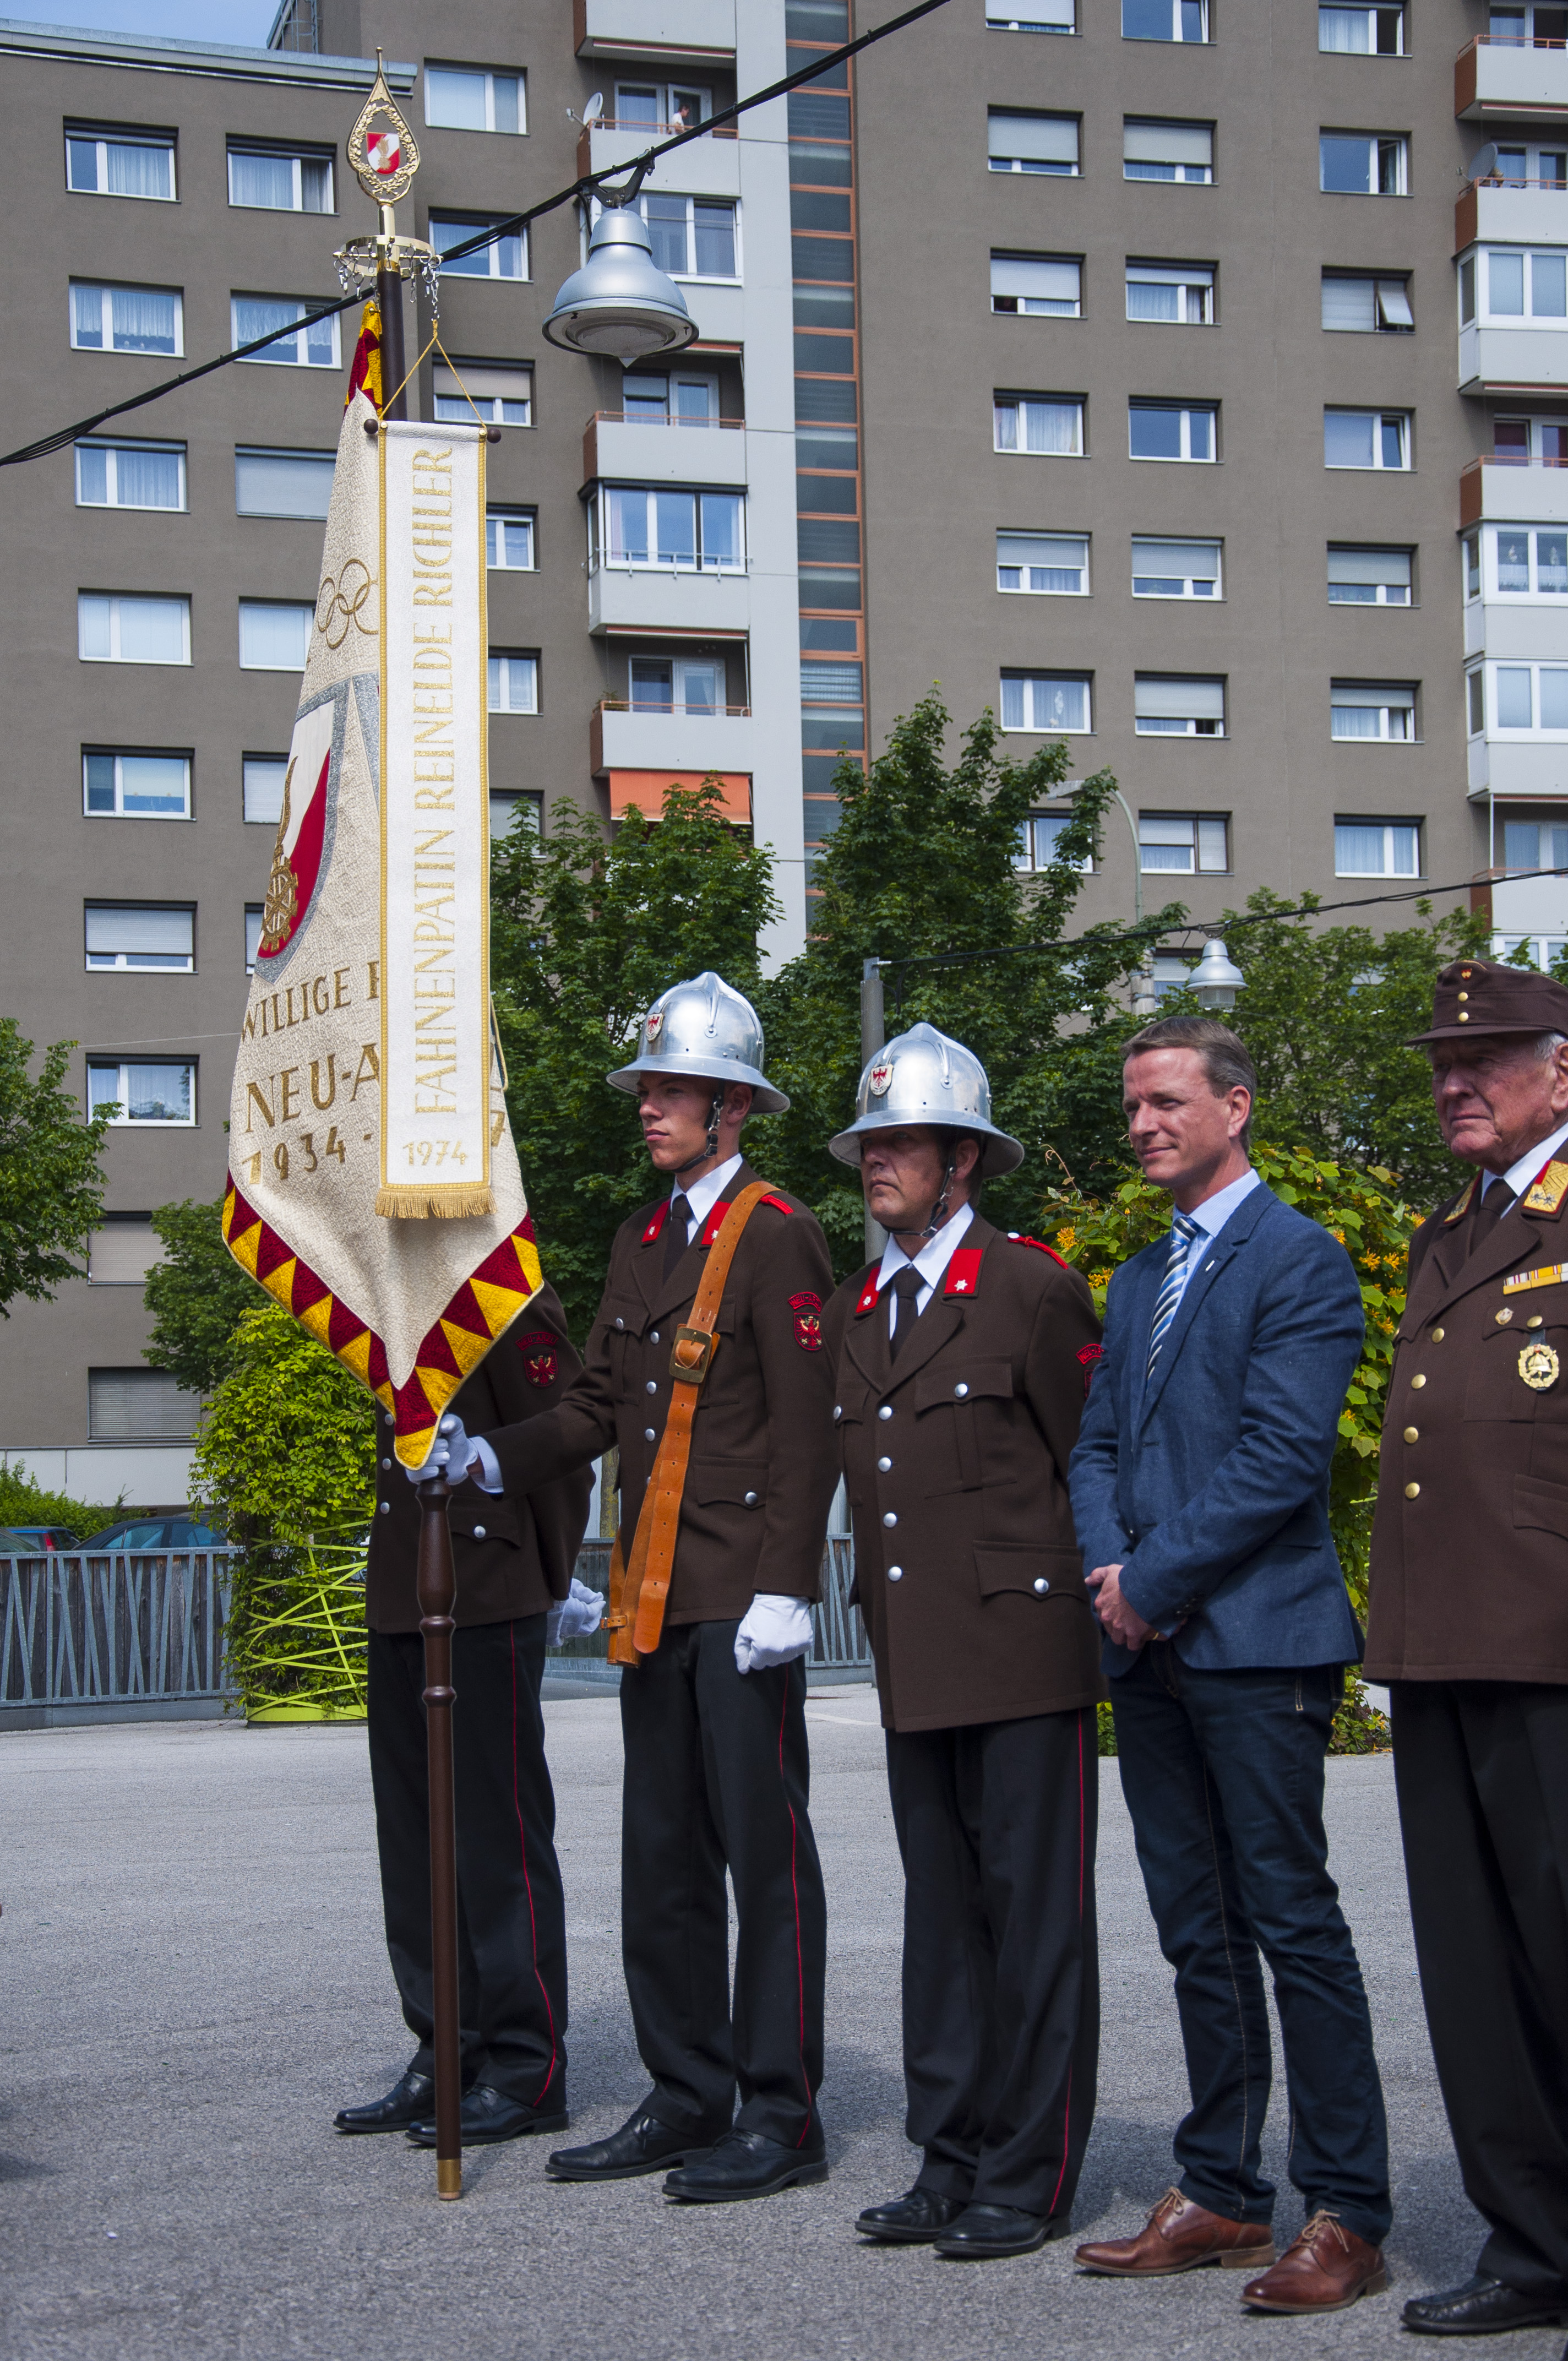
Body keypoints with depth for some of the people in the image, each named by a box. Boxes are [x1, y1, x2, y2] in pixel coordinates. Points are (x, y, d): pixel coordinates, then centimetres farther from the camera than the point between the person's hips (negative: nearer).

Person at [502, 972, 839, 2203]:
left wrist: (782, 1590, -18)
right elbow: (603, 1399, 17)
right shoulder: (641, 1242, 17)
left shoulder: (777, 1236, -8)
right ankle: (688, 2100, 21)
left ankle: (781, 2116, 6)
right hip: (655, 1596, 8)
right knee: (662, 1857, 12)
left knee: (765, 1852, -2)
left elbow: (804, 1431, -13)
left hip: (743, 1596, -8)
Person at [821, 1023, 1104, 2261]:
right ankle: (952, 2162, 19)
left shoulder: (1036, 1288, -5)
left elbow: (1088, 1463, -2)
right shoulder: (854, 1311, 15)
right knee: (940, 1916, 11)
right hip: (915, 1664, 7)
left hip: (1022, 1650, -7)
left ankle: (1030, 2180, 7)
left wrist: (1048, 1587, -1)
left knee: (1034, 1917, -1)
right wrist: (888, 1611, 13)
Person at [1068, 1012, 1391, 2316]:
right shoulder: (1137, 1280, 20)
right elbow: (1097, 1447, 18)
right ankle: (1222, 2194, 19)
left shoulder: (1299, 1258, -6)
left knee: (1294, 1925, -6)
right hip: (1151, 1650, 8)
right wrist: (1109, 1569, -1)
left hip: (1257, 1643, -8)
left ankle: (1347, 2216, 0)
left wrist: (1155, 1582, -13)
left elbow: (1283, 1456, -15)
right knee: (1200, 1936, 11)